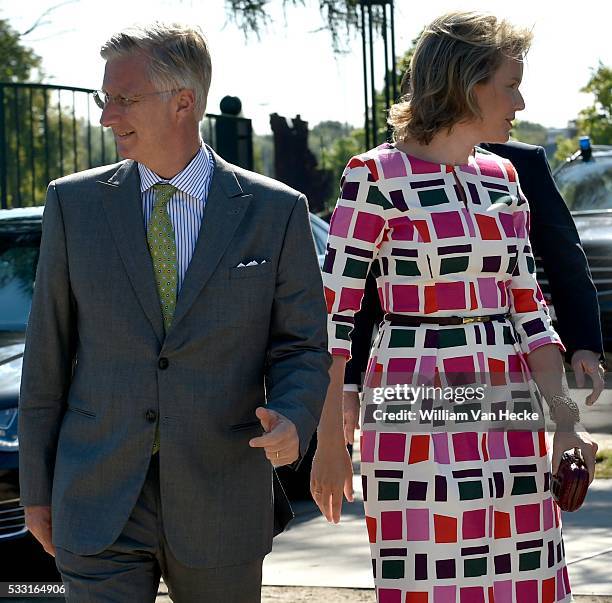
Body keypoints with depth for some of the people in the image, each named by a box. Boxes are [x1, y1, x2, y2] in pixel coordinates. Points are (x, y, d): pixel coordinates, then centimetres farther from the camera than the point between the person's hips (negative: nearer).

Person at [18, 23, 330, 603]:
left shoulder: (275, 211, 1)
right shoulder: (74, 202, 5)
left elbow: (303, 345, 5)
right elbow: (47, 354, 7)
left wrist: (292, 420, -17)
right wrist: (36, 489, 6)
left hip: (219, 503, 0)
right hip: (99, 505, 0)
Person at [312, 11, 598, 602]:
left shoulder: (502, 179, 12)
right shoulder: (376, 176, -7)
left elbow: (528, 311, 12)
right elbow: (333, 312, -7)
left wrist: (565, 419, 0)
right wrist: (330, 441, -9)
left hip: (509, 417, 6)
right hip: (418, 415, -6)